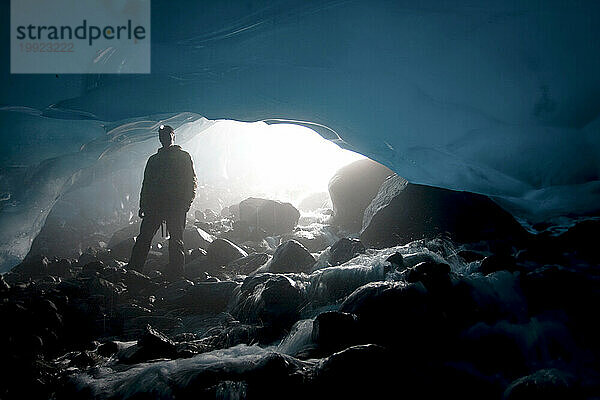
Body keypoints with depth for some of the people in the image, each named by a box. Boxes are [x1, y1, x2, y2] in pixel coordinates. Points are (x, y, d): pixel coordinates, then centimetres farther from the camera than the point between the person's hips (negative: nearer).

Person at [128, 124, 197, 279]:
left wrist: (187, 201, -9)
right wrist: (143, 205, 11)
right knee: (144, 238, -4)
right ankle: (132, 271, -4)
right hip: (154, 205, 3)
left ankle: (175, 275, -2)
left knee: (176, 240, -5)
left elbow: (191, 181, 5)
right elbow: (146, 184, 21)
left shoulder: (183, 157, 11)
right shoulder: (153, 159, 22)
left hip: (176, 204, -3)